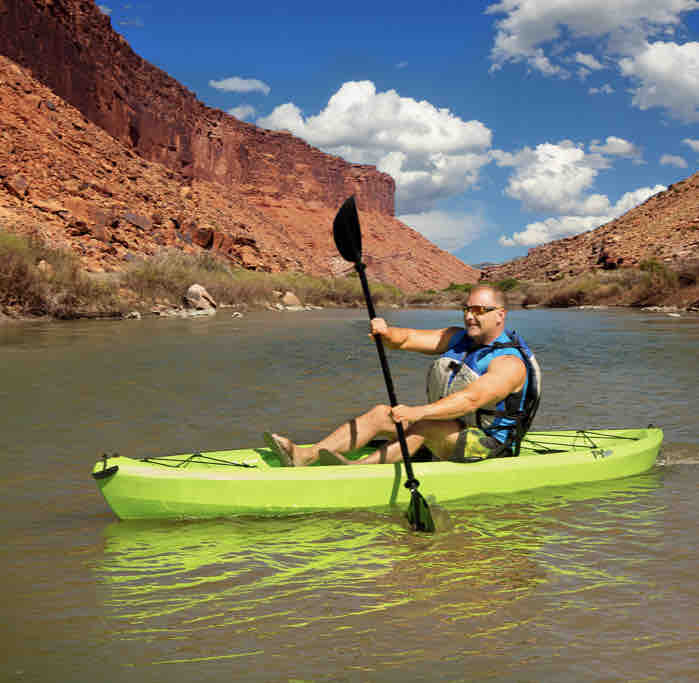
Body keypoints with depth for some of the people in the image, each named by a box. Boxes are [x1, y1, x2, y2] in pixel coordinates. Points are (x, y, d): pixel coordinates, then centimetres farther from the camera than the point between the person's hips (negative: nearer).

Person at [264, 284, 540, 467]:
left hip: (485, 445, -7)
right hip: (444, 432, 8)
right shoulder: (458, 338, 10)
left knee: (422, 425, -33)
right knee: (380, 413, -7)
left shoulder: (510, 363, -16)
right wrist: (387, 333, -23)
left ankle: (361, 468, -46)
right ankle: (303, 455, -19)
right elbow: (407, 339, 1)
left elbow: (471, 399, -32)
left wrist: (418, 412, -43)